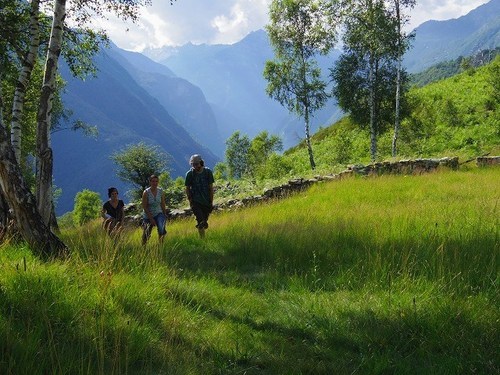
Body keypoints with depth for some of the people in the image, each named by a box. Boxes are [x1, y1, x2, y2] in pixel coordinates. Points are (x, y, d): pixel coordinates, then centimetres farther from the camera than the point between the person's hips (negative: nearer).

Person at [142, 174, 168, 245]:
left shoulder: (161, 191, -5)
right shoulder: (146, 192, -15)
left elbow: (163, 204, 5)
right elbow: (144, 207, -14)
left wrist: (165, 216, 4)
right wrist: (151, 219, -15)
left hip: (158, 214, 1)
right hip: (148, 215, -1)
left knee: (162, 230, -26)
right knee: (146, 235, 8)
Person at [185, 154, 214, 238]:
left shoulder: (208, 172, -3)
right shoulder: (189, 174, -5)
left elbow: (211, 187, 1)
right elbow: (187, 188, 3)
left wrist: (211, 201, -1)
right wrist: (190, 200, -4)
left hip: (206, 201, 2)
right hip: (195, 201, -2)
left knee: (205, 220, 6)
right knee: (200, 221, -13)